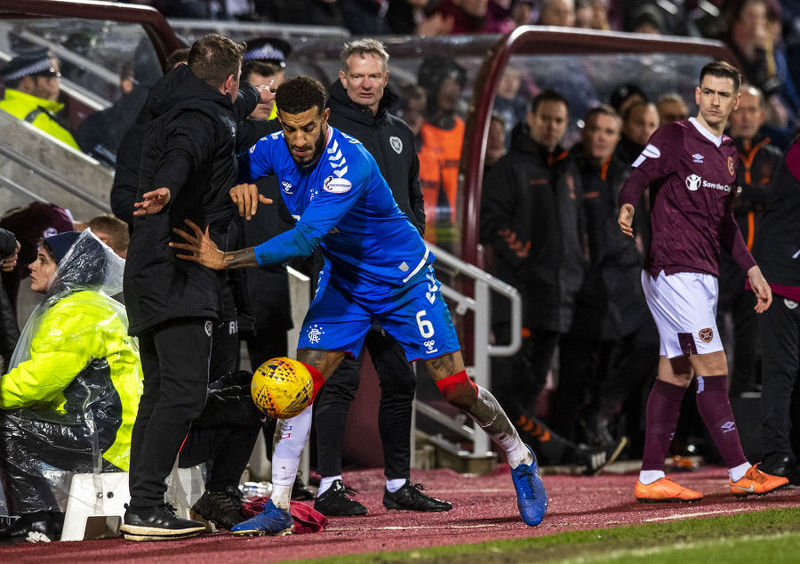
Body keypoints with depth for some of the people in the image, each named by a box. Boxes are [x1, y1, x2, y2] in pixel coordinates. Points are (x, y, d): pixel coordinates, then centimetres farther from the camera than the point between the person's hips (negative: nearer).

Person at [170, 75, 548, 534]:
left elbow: (306, 239, -41)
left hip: (404, 280, -5)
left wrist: (225, 259, -44)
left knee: (456, 387, -3)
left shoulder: (350, 164, -34)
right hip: (344, 280, 5)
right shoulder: (278, 150, -14)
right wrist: (237, 185, -25)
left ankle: (520, 458, 23)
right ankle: (278, 507, -7)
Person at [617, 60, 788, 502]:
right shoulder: (674, 138, -5)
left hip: (702, 275, 8)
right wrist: (628, 207, -35)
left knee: (674, 376, 7)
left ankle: (650, 478, 8)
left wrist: (750, 268, 22)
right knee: (713, 370, -11)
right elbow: (634, 180, -13)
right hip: (673, 268, -8)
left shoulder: (727, 152, 18)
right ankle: (740, 473, -10)